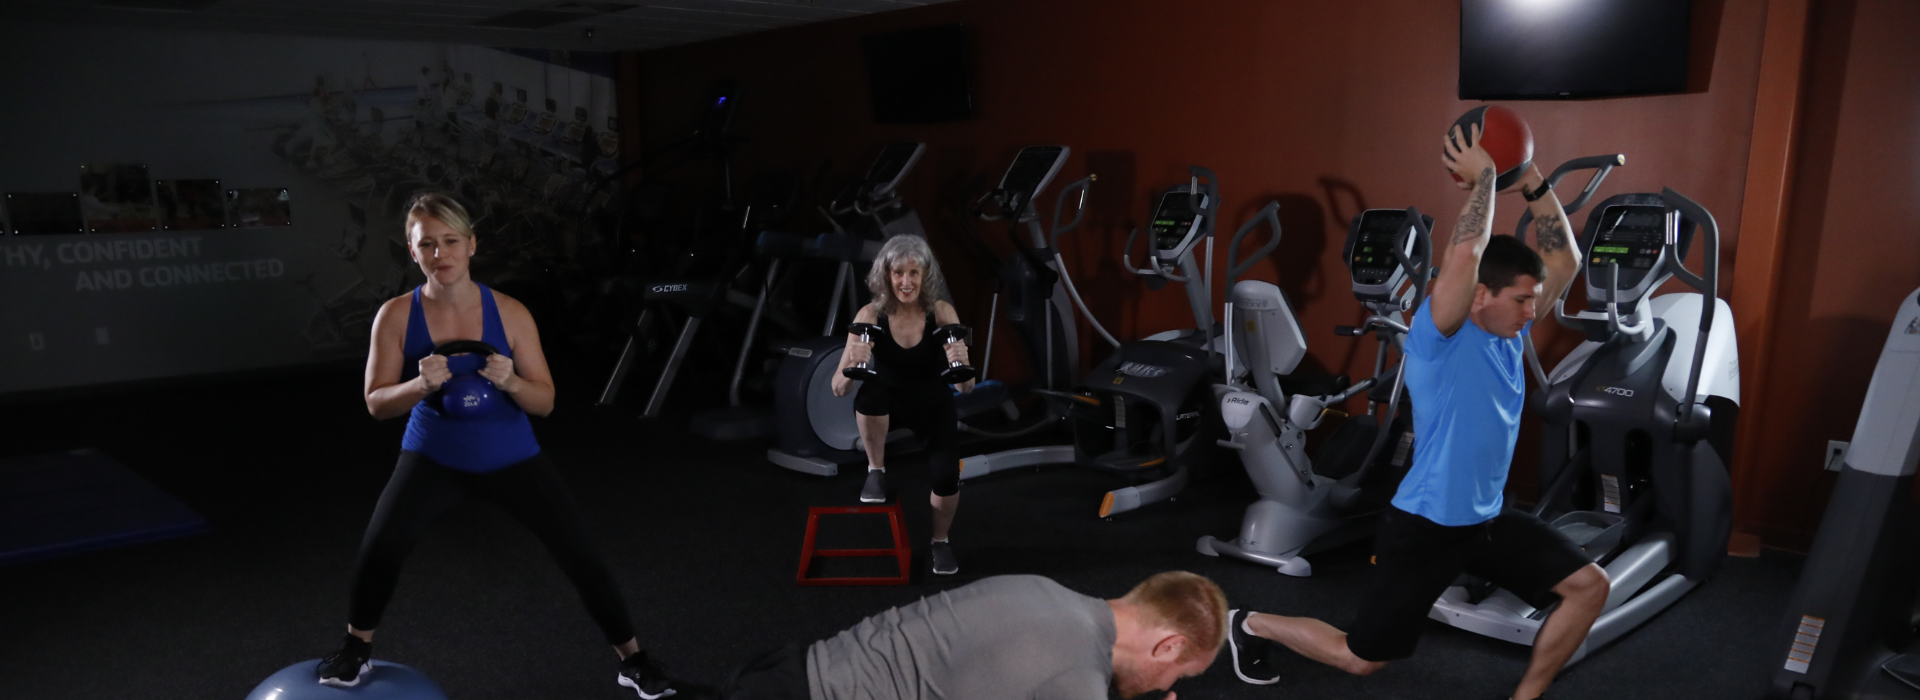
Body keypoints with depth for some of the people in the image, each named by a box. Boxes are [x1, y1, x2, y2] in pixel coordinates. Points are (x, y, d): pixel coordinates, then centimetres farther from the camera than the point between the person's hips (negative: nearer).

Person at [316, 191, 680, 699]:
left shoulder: (509, 313, -15)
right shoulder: (396, 315, -13)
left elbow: (545, 402, -11)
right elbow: (376, 404, -10)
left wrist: (510, 381, -32)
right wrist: (420, 385, -30)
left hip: (511, 458, 0)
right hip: (434, 457, 0)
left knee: (579, 551, -6)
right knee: (380, 546, -22)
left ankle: (633, 659, 14)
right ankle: (356, 648, 11)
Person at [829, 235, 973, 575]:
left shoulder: (942, 312, -20)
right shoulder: (870, 315, -20)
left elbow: (967, 387, -23)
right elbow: (838, 388, -24)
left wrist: (960, 363, -45)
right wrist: (852, 366, -46)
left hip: (935, 405, 1)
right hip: (886, 405, -1)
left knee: (946, 476, -24)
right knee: (869, 392, -36)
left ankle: (940, 541, 8)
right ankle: (876, 472, -10)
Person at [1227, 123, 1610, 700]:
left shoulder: (1508, 331, 1)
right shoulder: (1439, 337, -22)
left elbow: (1565, 261, 3)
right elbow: (1464, 254, -38)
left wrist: (1532, 183, -7)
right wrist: (1482, 175, -25)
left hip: (1486, 518, 8)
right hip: (1425, 525, -8)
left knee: (1588, 587, 1)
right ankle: (1252, 626, 27)